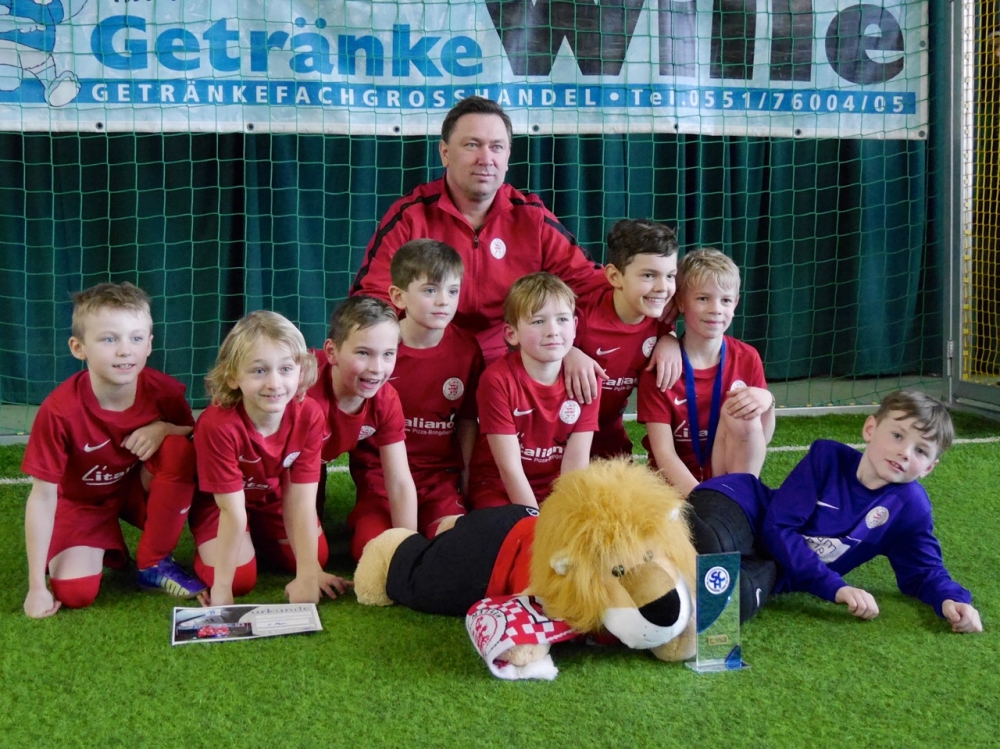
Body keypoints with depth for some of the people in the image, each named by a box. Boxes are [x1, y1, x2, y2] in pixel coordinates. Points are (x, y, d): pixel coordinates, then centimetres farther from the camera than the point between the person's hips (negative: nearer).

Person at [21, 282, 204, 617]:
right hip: (82, 501, -3)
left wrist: (163, 428, -30)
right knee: (75, 592, -25)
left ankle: (153, 564, -9)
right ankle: (103, 548, 14)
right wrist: (37, 587, -25)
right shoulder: (59, 411, -30)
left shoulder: (164, 390, -23)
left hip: (139, 486, 3)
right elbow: (43, 496, -24)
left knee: (180, 450, -28)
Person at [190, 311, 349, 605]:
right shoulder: (217, 425, -39)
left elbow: (301, 501, -24)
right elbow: (233, 510, -33)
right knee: (241, 577, -18)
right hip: (220, 501, -4)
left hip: (274, 497, 4)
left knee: (317, 556, -6)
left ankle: (259, 537, 20)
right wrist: (221, 588, -30)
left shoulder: (309, 416, -28)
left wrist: (308, 574, -26)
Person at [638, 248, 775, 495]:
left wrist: (767, 402, -21)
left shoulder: (747, 359, -3)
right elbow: (663, 452, -16)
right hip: (676, 482, -4)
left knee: (743, 414, -24)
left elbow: (761, 439, 0)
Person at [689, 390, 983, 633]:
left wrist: (952, 600, -16)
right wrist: (836, 587, -22)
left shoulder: (910, 507, 0)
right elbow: (778, 528, -12)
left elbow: (922, 571, 9)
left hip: (768, 569, 2)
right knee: (709, 548, -42)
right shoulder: (829, 456, -5)